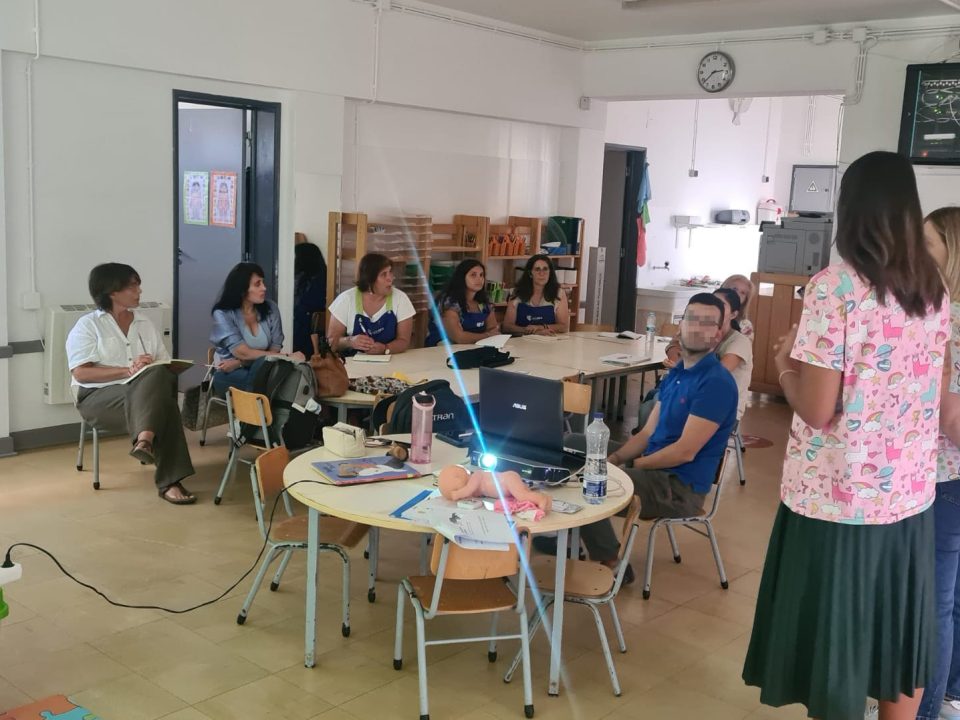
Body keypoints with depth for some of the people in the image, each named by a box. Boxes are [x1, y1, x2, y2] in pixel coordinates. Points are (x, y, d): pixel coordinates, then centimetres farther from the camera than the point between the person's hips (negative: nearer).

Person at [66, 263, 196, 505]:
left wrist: (153, 372, -11)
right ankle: (169, 481, -37)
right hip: (100, 397, -4)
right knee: (163, 404, -33)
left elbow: (165, 363, 14)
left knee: (159, 375, -33)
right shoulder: (88, 325, 2)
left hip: (147, 390, 4)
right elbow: (81, 373, -10)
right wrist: (128, 370, -20)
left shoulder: (144, 323, 18)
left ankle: (145, 440, -46)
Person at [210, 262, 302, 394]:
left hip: (259, 370, 4)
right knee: (264, 362, -33)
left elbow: (275, 350, -5)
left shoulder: (270, 309, 0)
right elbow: (242, 353, -20)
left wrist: (239, 362, -19)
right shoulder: (223, 314, -11)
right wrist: (287, 356, -24)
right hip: (229, 376, -3)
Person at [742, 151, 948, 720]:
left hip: (838, 499, -6)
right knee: (900, 628, 19)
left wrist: (785, 365, 1)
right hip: (910, 493, 6)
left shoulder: (835, 288, -17)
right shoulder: (935, 291, 4)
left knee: (833, 632, 9)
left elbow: (817, 409, -19)